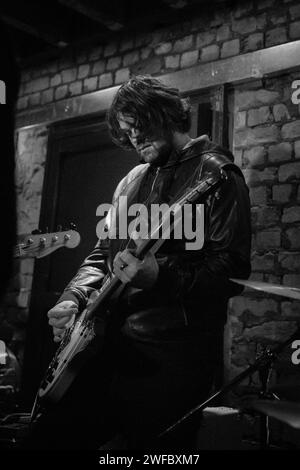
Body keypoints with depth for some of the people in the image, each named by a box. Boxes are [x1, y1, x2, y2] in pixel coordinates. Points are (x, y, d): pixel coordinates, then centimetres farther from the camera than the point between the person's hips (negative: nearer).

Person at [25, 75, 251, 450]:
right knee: (50, 435, 8)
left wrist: (159, 278, -25)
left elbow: (232, 271, -13)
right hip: (116, 344, 7)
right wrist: (74, 299, 2)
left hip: (176, 353, -7)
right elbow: (102, 253, 20)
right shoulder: (133, 181, 18)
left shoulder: (215, 173, -5)